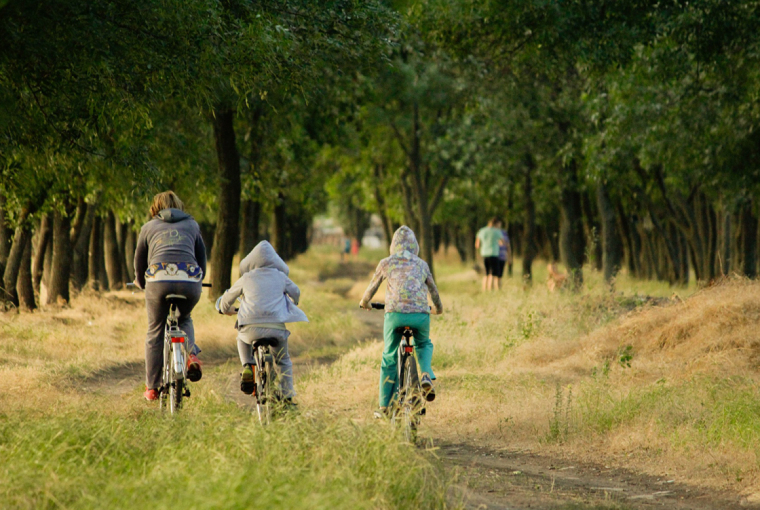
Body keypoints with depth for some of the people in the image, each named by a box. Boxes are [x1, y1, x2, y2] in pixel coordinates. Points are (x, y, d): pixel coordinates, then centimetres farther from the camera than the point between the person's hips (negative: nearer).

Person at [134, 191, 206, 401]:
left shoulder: (148, 227, 23)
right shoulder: (192, 225, 26)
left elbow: (139, 260, 29)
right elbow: (202, 256, 33)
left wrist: (140, 282, 49)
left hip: (159, 279, -1)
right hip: (190, 280, 1)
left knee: (155, 333, 13)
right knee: (184, 319, 30)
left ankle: (152, 388, 15)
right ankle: (192, 355, 3)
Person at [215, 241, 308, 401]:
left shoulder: (246, 278, 12)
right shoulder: (280, 277, 14)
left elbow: (227, 297, 24)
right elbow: (296, 293, 32)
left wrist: (226, 309, 48)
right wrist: (291, 306, 55)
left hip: (251, 327, -1)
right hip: (277, 326, 1)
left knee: (242, 339, 35)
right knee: (283, 361, 24)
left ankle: (247, 367, 11)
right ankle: (287, 396, 17)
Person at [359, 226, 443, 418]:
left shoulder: (386, 263, 12)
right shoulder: (422, 264, 17)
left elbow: (372, 287, 23)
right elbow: (433, 290, 28)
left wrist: (364, 302, 44)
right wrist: (438, 308, 47)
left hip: (395, 314, -1)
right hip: (420, 315, 1)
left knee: (389, 359, 13)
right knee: (424, 345, 31)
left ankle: (385, 407, 14)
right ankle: (427, 375, 1)